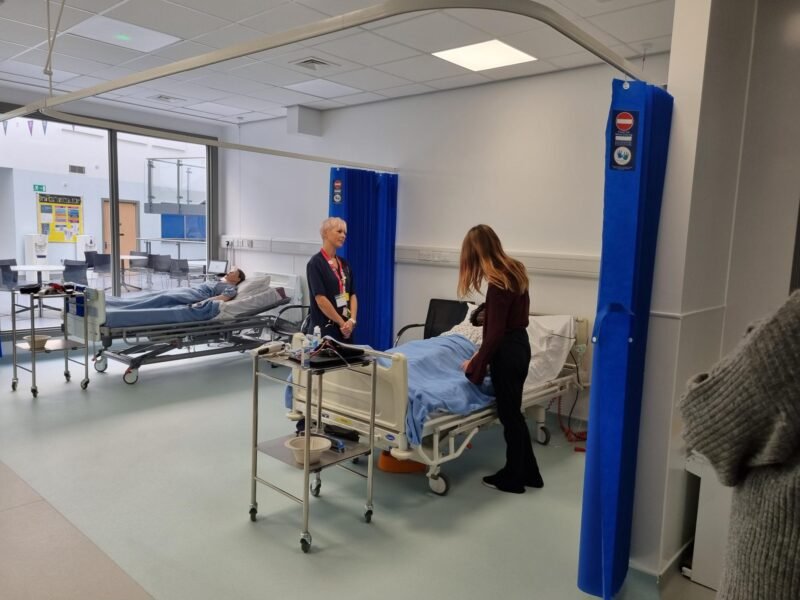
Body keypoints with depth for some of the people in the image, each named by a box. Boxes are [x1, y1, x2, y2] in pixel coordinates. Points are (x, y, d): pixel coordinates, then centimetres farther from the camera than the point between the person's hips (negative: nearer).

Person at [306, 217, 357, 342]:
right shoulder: (316, 263, -9)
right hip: (324, 329, -6)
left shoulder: (344, 264, 11)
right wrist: (342, 323, -12)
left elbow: (352, 295, 8)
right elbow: (320, 299, -16)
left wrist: (352, 320, -8)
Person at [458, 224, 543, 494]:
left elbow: (496, 333, -22)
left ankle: (513, 478, 23)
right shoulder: (514, 270, 5)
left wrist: (475, 363, -12)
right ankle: (528, 472, 31)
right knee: (512, 412, 19)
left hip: (507, 351, -9)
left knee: (509, 414, 6)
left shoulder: (498, 283, -23)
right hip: (520, 345, 9)